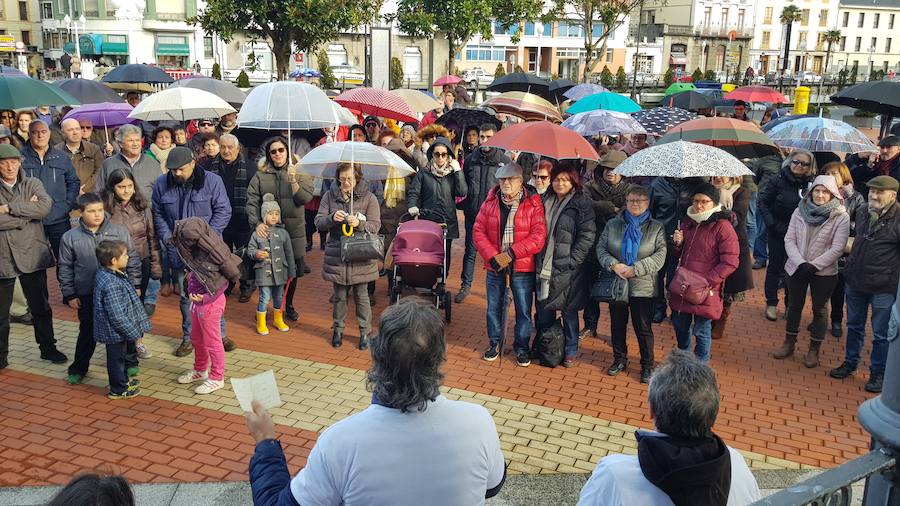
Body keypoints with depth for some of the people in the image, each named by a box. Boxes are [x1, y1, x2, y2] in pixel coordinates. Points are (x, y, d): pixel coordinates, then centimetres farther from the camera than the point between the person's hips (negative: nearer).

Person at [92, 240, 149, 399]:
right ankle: (119, 389, 28)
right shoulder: (110, 284, -33)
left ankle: (123, 380, 46)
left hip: (118, 330, 9)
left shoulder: (105, 273, -4)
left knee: (121, 355, 26)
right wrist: (134, 333, -20)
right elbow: (117, 316, -30)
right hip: (115, 331, -9)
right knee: (117, 357, 10)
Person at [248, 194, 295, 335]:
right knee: (264, 298, 0)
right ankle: (261, 323, 16)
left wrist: (291, 271, 7)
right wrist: (256, 254, -21)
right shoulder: (257, 233, -4)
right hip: (264, 272, -3)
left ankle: (278, 320, 34)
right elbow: (250, 249, 1)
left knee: (279, 297, 15)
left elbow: (289, 253, 6)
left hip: (280, 271, 3)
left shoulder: (283, 233, 2)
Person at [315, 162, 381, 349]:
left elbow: (375, 226, -5)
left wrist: (359, 223, -24)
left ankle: (365, 332, 20)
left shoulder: (368, 197, -2)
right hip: (337, 255, 2)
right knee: (339, 296, 11)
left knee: (361, 296, 6)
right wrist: (332, 218, -20)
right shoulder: (330, 196, 3)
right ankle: (338, 330, 28)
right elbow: (318, 222, 1)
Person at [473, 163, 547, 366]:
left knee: (524, 310, 6)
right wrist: (493, 256, -14)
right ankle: (494, 343, 32)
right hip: (494, 265, 3)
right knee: (494, 307, 14)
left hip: (522, 267, -3)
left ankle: (522, 347, 23)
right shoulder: (490, 203, 3)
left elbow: (538, 237, -13)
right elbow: (478, 231, -1)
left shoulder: (533, 204, -7)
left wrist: (511, 253, -18)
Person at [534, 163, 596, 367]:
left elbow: (587, 236, -11)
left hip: (567, 268, -5)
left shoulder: (581, 203, -7)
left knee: (569, 311, 7)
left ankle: (570, 351, 22)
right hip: (544, 265, 5)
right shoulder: (545, 201, 8)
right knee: (544, 309, 12)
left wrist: (572, 261, -15)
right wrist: (538, 259, 7)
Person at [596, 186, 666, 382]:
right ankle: (619, 359, 32)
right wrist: (613, 264, -17)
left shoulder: (656, 228, -1)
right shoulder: (612, 225, 6)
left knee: (643, 328, 3)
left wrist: (636, 269, -19)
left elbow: (660, 255, -10)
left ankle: (647, 365, 20)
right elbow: (601, 248, 2)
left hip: (643, 287, -3)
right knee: (617, 325, 14)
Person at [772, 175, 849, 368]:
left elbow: (837, 248, -14)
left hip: (824, 272, -3)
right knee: (795, 305, 15)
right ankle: (789, 343, 30)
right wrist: (801, 264, -16)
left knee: (819, 309, 10)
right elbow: (789, 239, -4)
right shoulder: (800, 211, -2)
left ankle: (814, 350, 23)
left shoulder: (841, 217, -10)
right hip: (796, 268, 3)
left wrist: (813, 266, -19)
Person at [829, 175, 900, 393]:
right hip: (856, 281, 7)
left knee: (881, 334, 6)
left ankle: (878, 373, 21)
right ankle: (850, 363, 35)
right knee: (854, 326, 20)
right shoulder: (862, 214, 7)